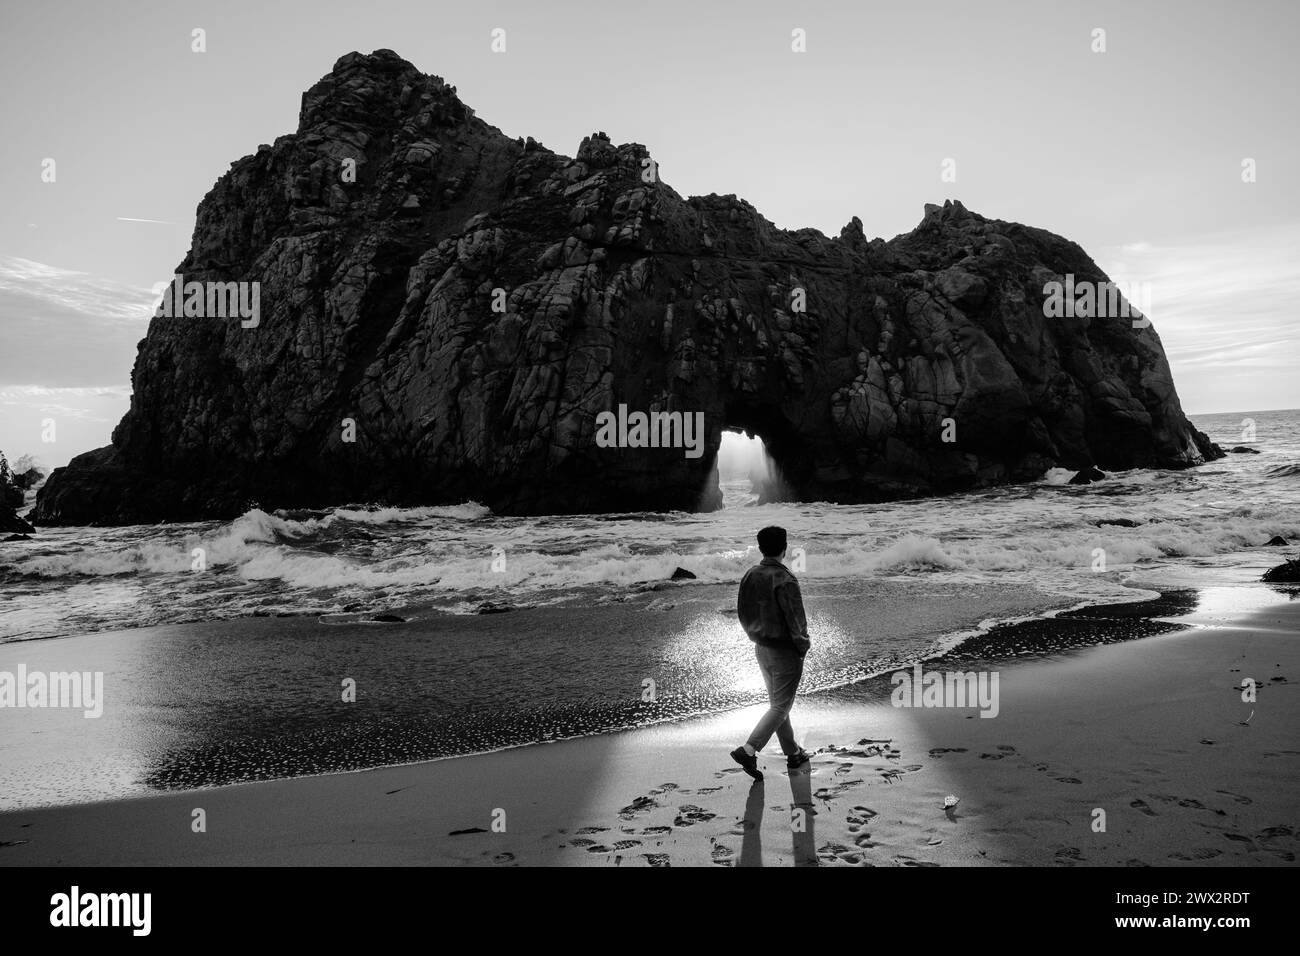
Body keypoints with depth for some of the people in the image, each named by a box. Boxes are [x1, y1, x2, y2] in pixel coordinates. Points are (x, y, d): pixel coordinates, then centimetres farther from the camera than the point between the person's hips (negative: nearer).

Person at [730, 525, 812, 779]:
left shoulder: (749, 576, 0)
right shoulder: (784, 580, -22)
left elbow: (743, 614, 7)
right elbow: (796, 620, -20)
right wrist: (803, 646, -4)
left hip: (761, 648, 8)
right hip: (784, 652, -7)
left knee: (777, 703, 18)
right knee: (780, 706, 2)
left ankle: (793, 753, 30)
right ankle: (748, 750, -9)